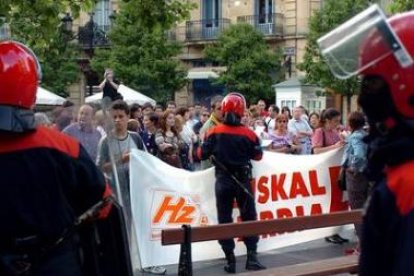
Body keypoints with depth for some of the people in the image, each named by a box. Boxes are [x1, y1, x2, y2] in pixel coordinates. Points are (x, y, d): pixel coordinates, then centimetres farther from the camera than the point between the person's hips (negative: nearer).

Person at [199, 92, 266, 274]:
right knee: (249, 217, 10)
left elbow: (202, 154, -3)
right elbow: (258, 156, 3)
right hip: (243, 180, 0)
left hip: (223, 180, 0)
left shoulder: (214, 132, -8)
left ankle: (230, 260, 5)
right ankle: (252, 257, 4)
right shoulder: (248, 134, -8)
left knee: (224, 219, 7)